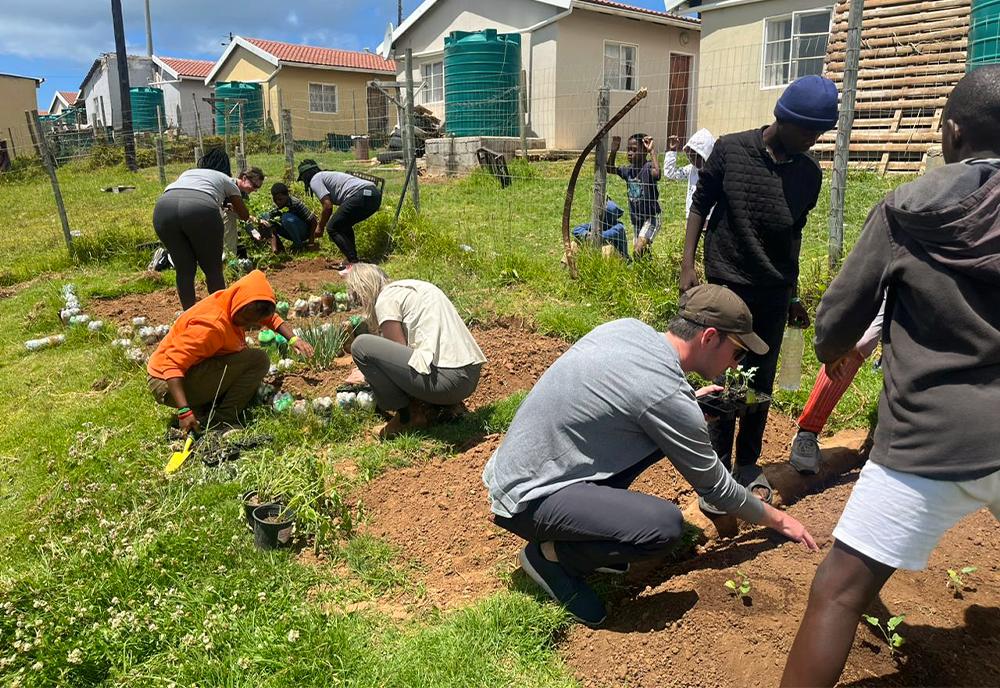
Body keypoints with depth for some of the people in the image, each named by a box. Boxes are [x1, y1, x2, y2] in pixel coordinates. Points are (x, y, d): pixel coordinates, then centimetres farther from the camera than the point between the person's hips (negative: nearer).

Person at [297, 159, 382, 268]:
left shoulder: (314, 180, 7)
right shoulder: (329, 175, 35)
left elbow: (328, 206, -4)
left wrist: (320, 227, 9)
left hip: (361, 196, -9)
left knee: (332, 228, 1)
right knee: (344, 226, 27)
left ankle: (354, 262, -9)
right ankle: (352, 260, 21)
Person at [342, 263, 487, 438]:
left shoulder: (386, 298, -2)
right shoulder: (411, 286, 25)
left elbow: (400, 355, -2)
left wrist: (369, 373, 15)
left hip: (448, 379, -10)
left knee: (361, 346, -4)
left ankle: (408, 416, 3)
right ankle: (437, 405, 13)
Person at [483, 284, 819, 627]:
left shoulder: (627, 327, 0)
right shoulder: (666, 396, -22)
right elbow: (714, 485, -7)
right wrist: (776, 519, 10)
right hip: (527, 499, -9)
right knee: (665, 525, -25)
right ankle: (550, 555, -3)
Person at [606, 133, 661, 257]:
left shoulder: (648, 167, -19)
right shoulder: (629, 170, 2)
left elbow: (657, 173, -41)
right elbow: (610, 168, 12)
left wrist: (652, 151, -37)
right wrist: (613, 151, -3)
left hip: (650, 217, -8)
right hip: (636, 218, 8)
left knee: (638, 250, -23)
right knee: (643, 251, 17)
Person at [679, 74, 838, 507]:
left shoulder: (809, 173, 3)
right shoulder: (730, 150, -7)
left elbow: (794, 233, 14)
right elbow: (700, 205, 2)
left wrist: (793, 295, 18)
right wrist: (688, 265, -5)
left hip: (774, 293, 4)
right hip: (728, 286, -3)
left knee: (761, 384, 9)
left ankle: (748, 466, 25)